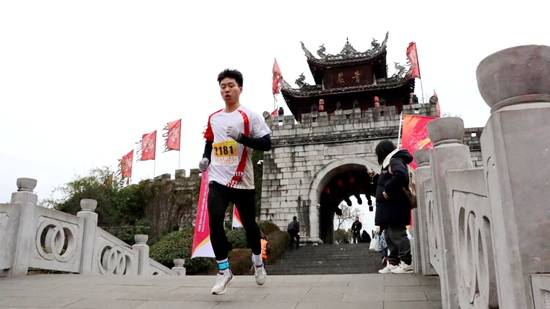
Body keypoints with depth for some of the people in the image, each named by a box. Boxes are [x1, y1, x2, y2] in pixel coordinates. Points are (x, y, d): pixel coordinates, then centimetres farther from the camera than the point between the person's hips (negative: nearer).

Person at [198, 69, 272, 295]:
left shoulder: (249, 116, -5)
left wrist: (241, 137, -24)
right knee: (214, 221, -17)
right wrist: (205, 158, 5)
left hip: (242, 181, -3)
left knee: (249, 224, 11)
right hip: (218, 179, 3)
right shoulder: (213, 118, 10)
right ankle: (224, 272, -3)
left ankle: (258, 261, 40)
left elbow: (266, 144, -11)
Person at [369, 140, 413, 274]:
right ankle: (393, 263, 17)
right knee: (389, 236, 12)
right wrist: (375, 178, 18)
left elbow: (401, 175, -30)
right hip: (388, 208, 11)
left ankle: (406, 264, -5)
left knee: (397, 235, -9)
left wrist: (387, 190, -25)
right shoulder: (389, 163, 23)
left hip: (394, 207, -11)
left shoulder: (395, 161, -9)